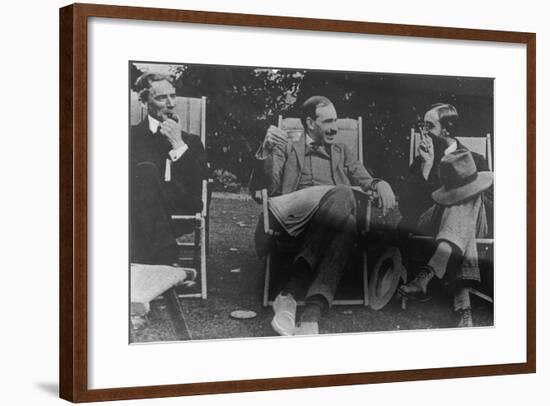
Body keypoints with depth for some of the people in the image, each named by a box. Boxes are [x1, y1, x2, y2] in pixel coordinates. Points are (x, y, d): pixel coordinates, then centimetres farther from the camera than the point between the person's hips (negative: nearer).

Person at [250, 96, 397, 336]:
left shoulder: (342, 152, 35)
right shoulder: (287, 148, 24)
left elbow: (366, 183, 22)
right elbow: (262, 190, 10)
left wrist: (381, 185, -3)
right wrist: (266, 152, -9)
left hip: (333, 220, 3)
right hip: (293, 217, -3)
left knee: (347, 226, -36)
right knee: (342, 194, -35)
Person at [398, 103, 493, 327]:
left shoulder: (474, 160, 19)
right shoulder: (421, 161, 22)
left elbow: (489, 206, 5)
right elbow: (406, 207, 5)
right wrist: (426, 166, -2)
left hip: (475, 223, 0)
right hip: (427, 221, 0)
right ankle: (463, 307, -55)